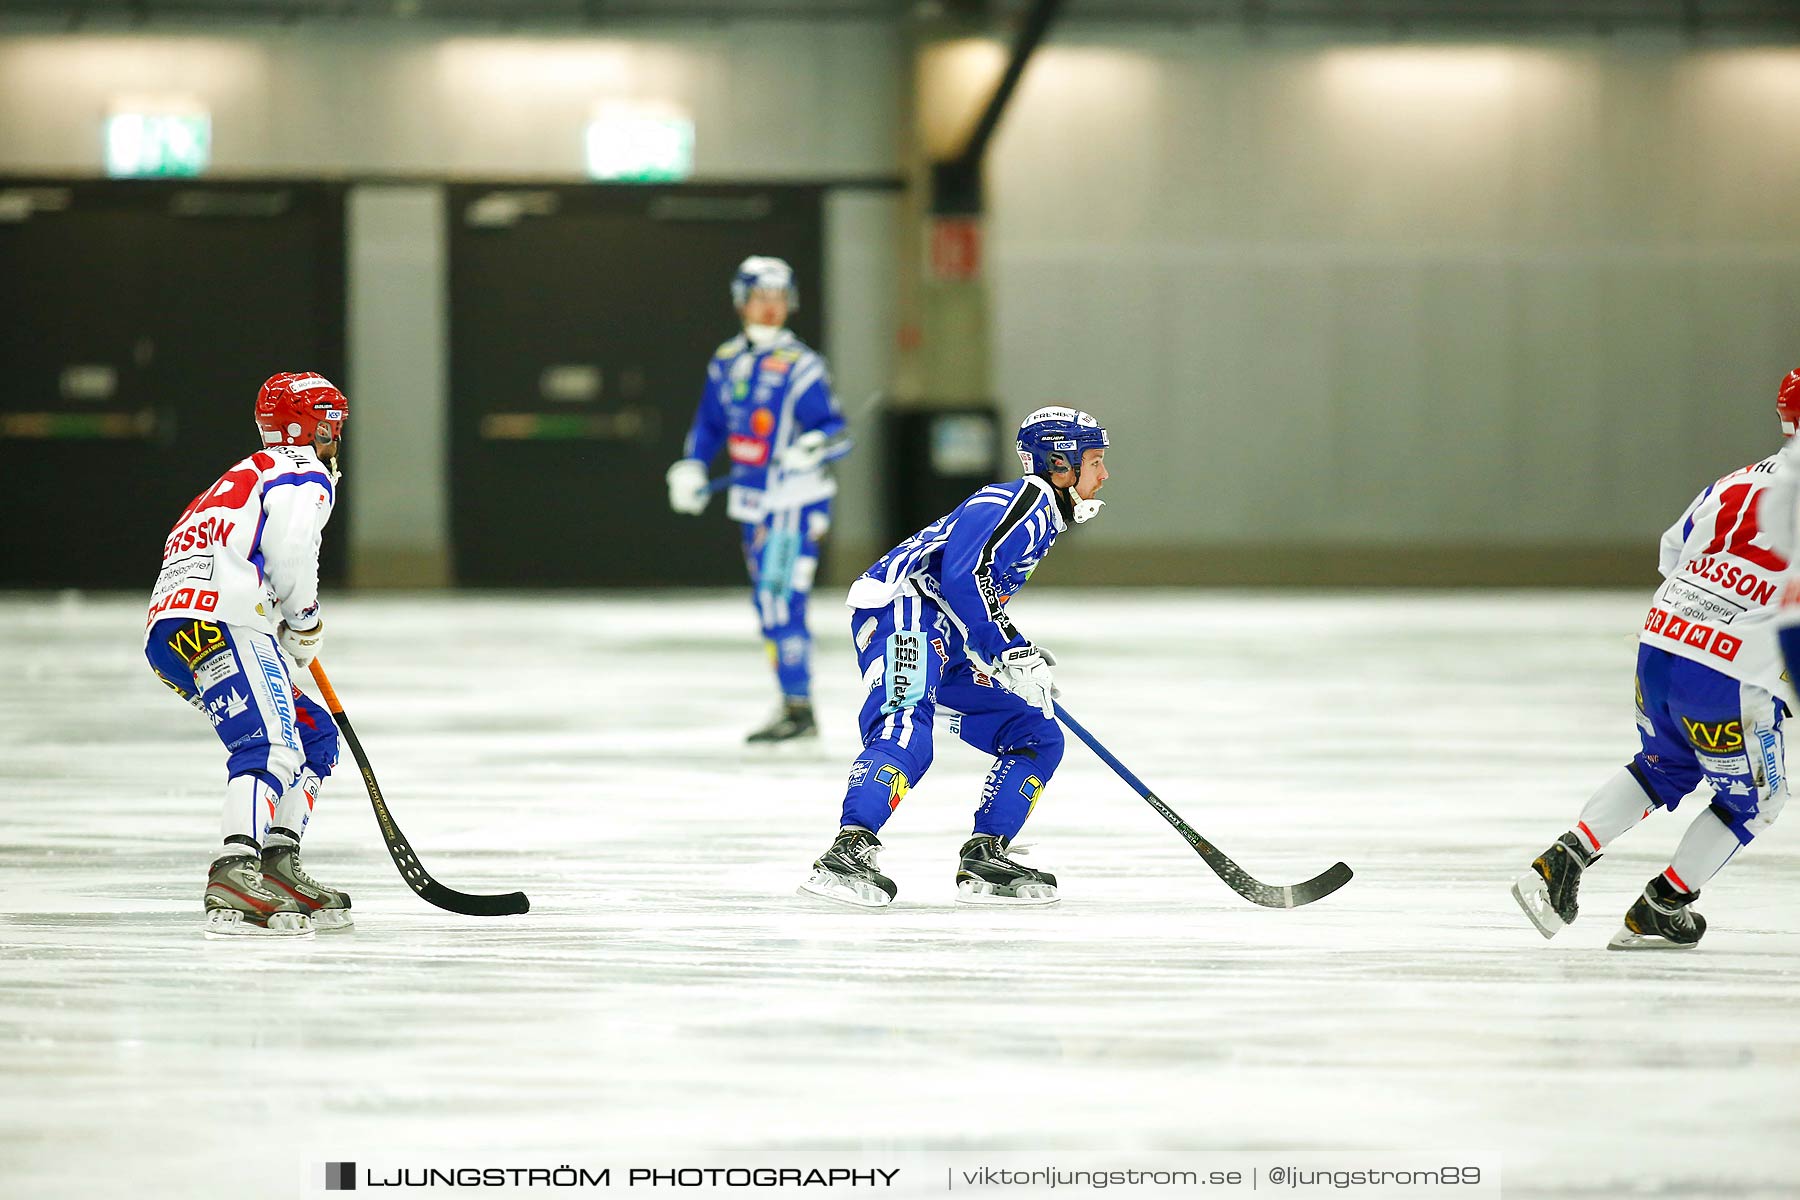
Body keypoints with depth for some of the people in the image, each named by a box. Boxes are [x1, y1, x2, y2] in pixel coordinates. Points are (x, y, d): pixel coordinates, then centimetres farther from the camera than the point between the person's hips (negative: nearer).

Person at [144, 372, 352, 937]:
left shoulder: (247, 477, 36)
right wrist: (306, 621, 1)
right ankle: (235, 876, -45)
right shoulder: (304, 474, 5)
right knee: (272, 743, -25)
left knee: (314, 736, 18)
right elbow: (290, 551, -14)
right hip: (216, 625, -10)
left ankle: (278, 867, 7)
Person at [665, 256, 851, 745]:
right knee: (770, 606, 10)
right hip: (753, 503, 7)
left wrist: (815, 445, -31)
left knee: (780, 601, -13)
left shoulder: (799, 365, -9)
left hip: (796, 501, -7)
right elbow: (710, 424, 23)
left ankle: (797, 708, -9)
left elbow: (835, 431, -11)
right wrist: (690, 467, 11)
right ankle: (796, 708, 17)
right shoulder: (725, 363, 11)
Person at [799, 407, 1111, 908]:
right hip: (904, 611, -11)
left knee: (1038, 738, 10)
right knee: (907, 731, -33)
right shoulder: (1022, 501, -8)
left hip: (947, 644, 11)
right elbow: (964, 575, -23)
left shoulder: (1045, 518, 25)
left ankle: (984, 859, 7)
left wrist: (1027, 663, 26)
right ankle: (848, 853, -45)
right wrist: (1013, 653, -23)